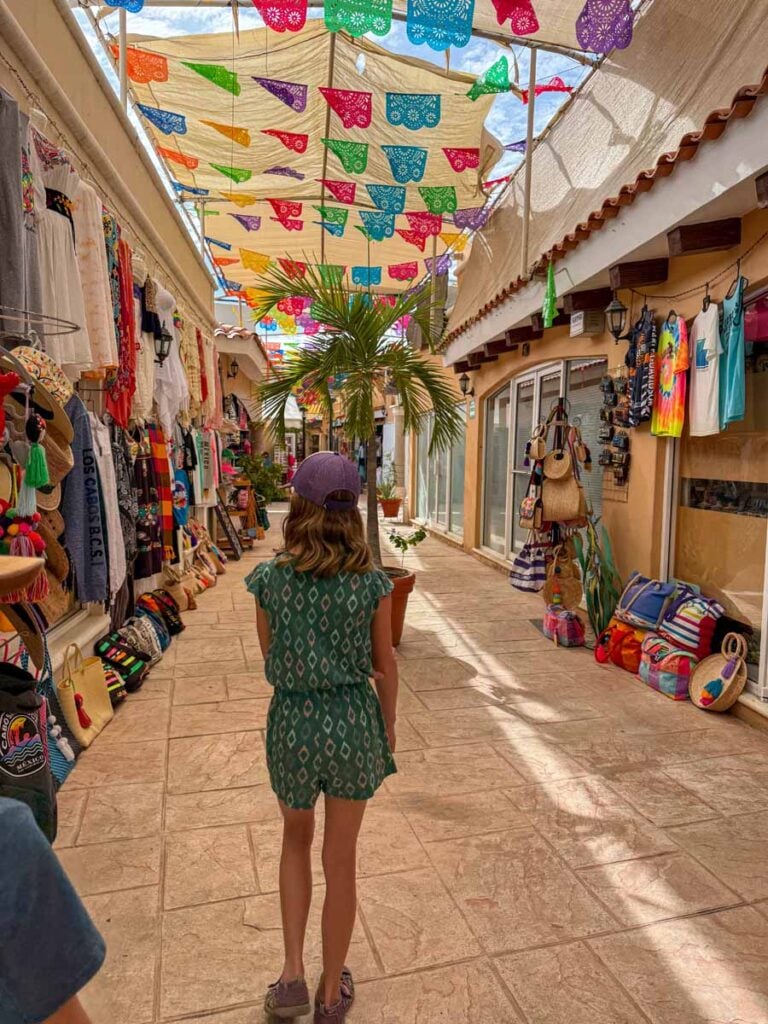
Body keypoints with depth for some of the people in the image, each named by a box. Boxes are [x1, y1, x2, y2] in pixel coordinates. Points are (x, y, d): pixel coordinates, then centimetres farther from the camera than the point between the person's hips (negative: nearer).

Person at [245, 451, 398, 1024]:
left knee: (297, 840, 30)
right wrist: (388, 726, 12)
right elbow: (384, 664, -1)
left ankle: (293, 976, 28)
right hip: (354, 721, 0)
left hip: (292, 722, 0)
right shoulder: (372, 583, -12)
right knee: (341, 861, 18)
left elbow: (270, 656, 2)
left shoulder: (271, 580, -12)